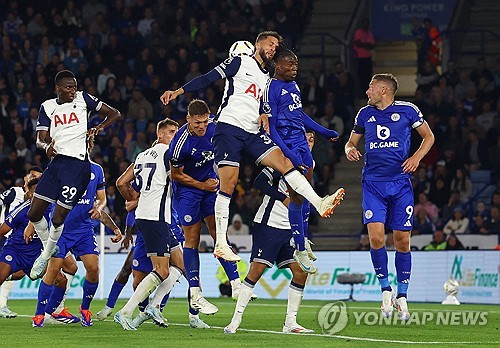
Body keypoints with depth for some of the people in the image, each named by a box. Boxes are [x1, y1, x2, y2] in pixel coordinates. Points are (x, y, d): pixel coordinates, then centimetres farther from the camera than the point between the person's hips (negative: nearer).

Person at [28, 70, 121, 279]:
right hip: (56, 162, 5)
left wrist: (99, 128, -11)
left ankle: (47, 256, 13)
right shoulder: (48, 107, 12)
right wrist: (46, 146, -17)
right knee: (34, 214, 3)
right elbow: (40, 139, 6)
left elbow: (115, 114, 7)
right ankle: (48, 248, 26)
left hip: (77, 165, -5)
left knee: (58, 219, -8)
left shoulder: (83, 99, 3)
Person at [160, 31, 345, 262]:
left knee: (284, 162, -10)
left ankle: (319, 203, -16)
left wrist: (264, 115, 5)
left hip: (253, 134, 7)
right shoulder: (240, 63, 5)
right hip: (229, 127, -6)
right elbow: (207, 78, 1)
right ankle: (220, 243, -12)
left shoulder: (267, 79, 24)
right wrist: (178, 92, -8)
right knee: (228, 183, -12)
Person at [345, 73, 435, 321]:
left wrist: (417, 156, -6)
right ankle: (385, 289, 4)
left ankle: (402, 296, 13)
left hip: (400, 184, -2)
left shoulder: (407, 110, 1)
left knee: (402, 241, -1)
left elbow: (428, 136, 10)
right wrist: (350, 149, -2)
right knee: (376, 238, -14)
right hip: (373, 184, 2)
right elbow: (352, 141, 22)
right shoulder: (365, 113, 10)